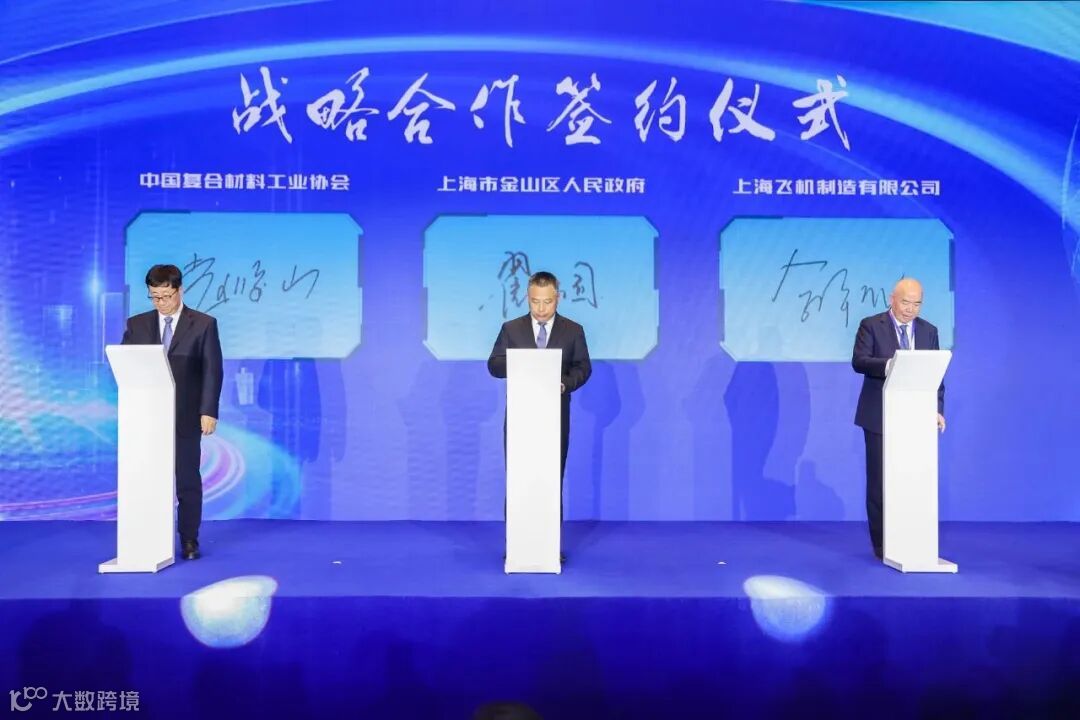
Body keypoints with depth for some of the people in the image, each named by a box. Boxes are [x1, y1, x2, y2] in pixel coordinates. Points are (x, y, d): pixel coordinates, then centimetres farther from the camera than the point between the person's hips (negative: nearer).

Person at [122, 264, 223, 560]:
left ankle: (189, 541, 12)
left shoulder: (204, 324, 1)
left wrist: (209, 411, -10)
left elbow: (212, 371, -3)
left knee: (188, 479, 3)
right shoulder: (137, 324, 9)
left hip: (186, 416, -2)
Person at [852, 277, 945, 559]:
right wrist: (888, 365, -33)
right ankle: (882, 544, 12)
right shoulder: (871, 325, -1)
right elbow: (859, 361, -14)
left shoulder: (929, 331, 11)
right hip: (880, 418, -3)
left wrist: (937, 409, -3)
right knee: (880, 482, 2)